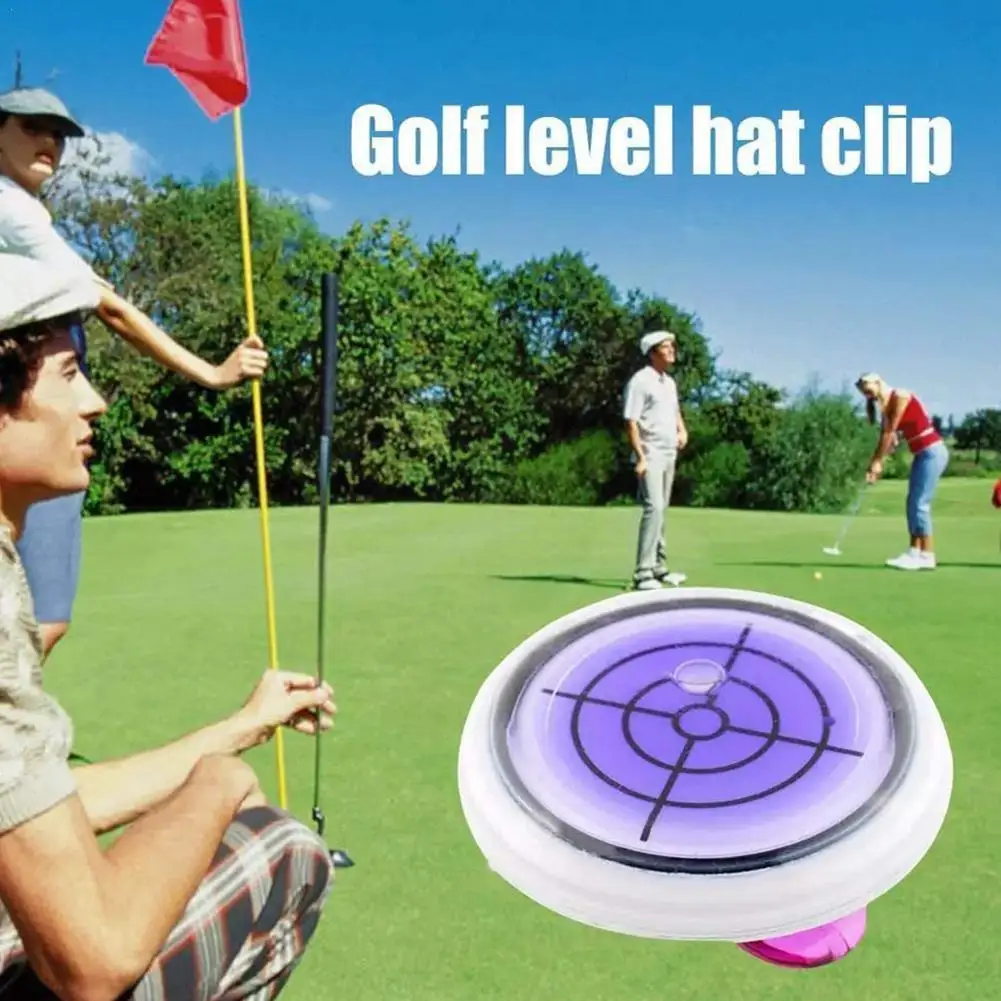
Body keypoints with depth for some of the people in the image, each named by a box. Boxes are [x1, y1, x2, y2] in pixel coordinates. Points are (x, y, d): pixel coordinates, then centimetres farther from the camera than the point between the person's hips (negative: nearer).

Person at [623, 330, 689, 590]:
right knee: (654, 508, -17)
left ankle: (658, 567, 21)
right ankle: (643, 573, -18)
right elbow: (631, 422, -15)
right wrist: (640, 457, -22)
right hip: (651, 455, -9)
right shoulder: (640, 381, -11)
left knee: (662, 511, 13)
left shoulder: (669, 382, 15)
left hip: (669, 454, 9)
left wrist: (682, 430, 9)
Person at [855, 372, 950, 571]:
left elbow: (889, 433, -14)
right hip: (921, 454, 9)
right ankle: (914, 553, 8)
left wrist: (876, 462, -12)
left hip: (932, 452, -9)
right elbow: (885, 438, 8)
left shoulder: (900, 396, -13)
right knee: (913, 503, 7)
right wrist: (875, 464, -3)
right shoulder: (888, 408, 12)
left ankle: (927, 556, -9)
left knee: (920, 504, -11)